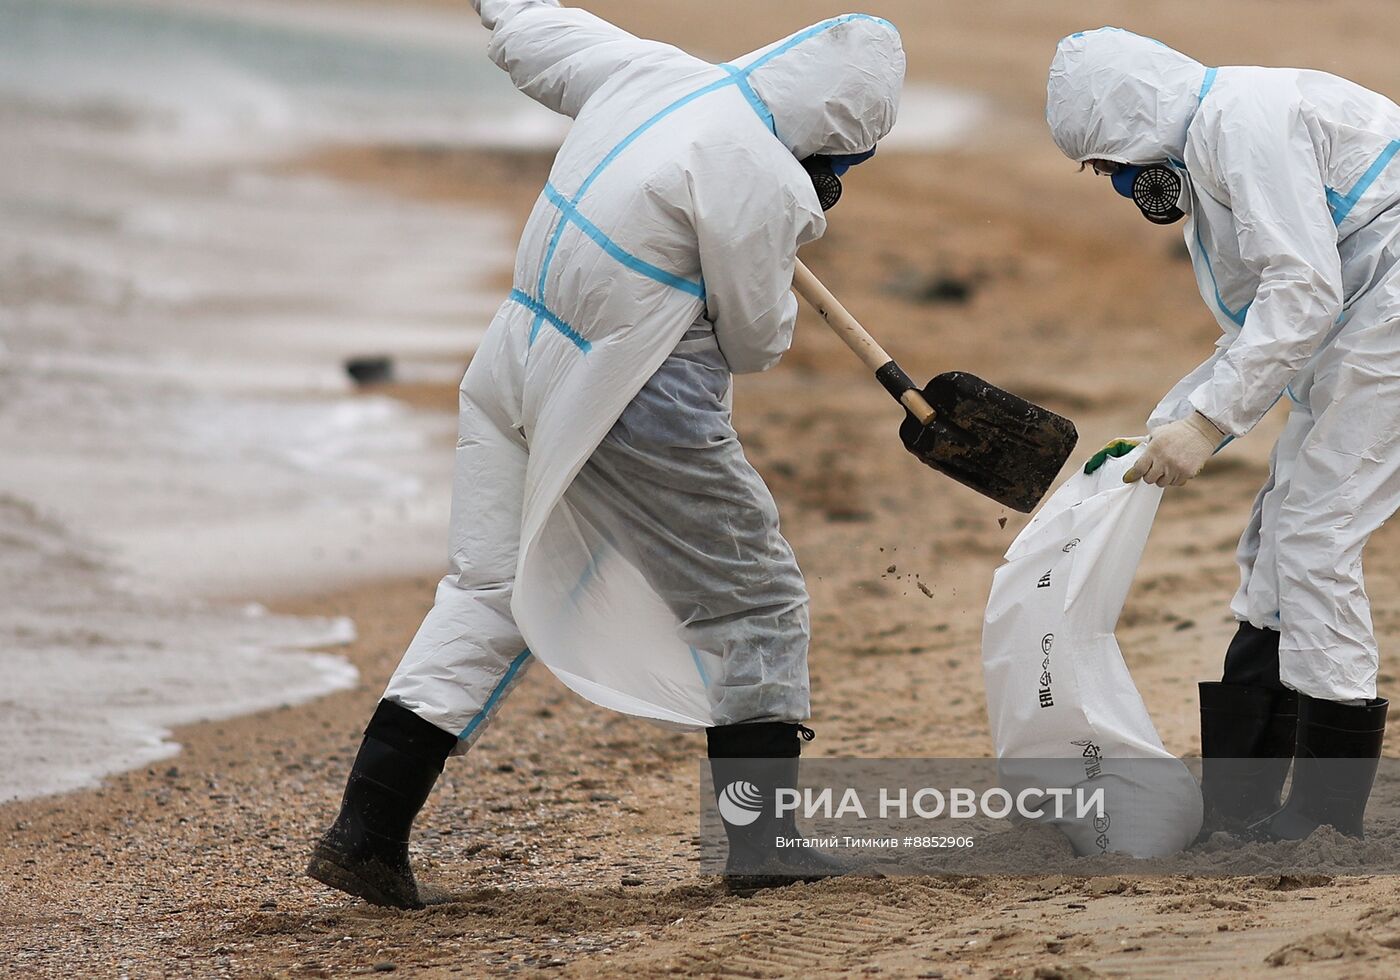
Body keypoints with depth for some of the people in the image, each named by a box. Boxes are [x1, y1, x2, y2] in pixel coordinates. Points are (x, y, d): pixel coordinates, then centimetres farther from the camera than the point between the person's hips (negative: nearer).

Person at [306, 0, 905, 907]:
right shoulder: (760, 180, -18)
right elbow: (755, 341, -8)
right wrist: (795, 226, 9)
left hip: (520, 372, 8)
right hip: (636, 410, -8)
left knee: (491, 591, 13)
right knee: (754, 596, 8)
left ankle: (366, 831, 7)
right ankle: (762, 833, 10)